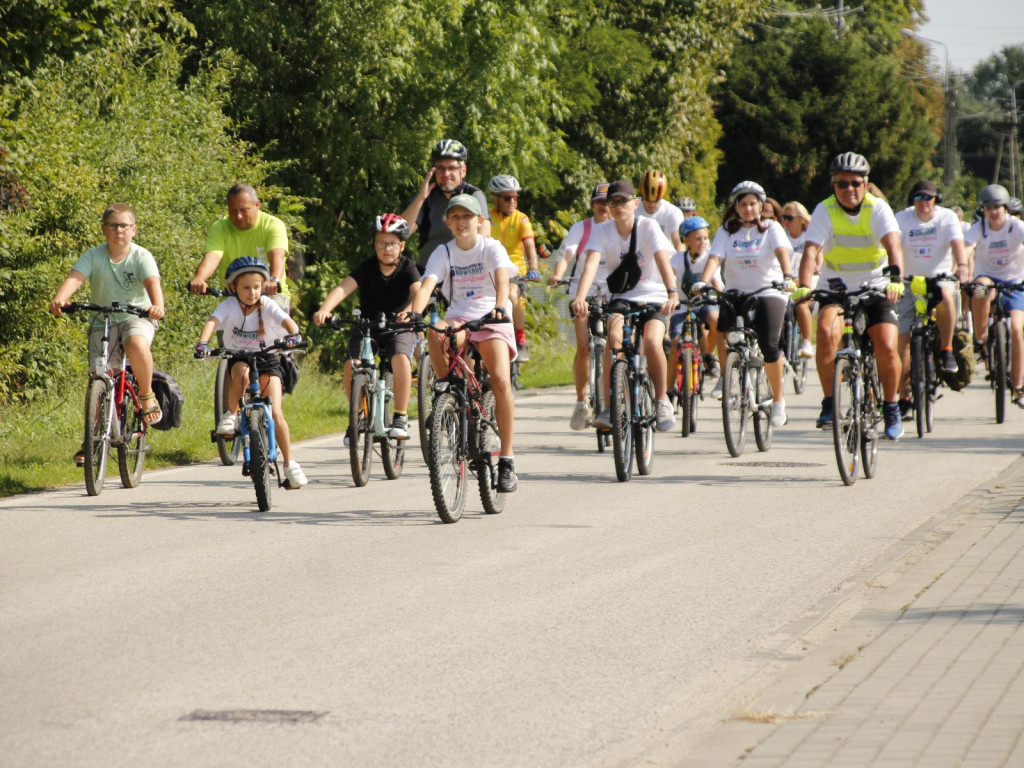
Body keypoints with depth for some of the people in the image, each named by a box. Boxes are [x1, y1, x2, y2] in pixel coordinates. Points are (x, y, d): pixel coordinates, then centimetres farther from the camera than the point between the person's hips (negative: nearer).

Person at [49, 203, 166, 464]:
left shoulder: (141, 257, -13)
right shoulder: (94, 256, -9)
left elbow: (153, 282, -30)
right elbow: (75, 277, -25)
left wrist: (157, 306, -52)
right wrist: (59, 299, -47)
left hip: (137, 317, -2)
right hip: (104, 320, 2)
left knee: (137, 344, -36)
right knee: (97, 377, -5)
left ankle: (146, 395, -10)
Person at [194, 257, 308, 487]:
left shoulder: (267, 305, -12)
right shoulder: (229, 305, -12)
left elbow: (286, 321, -27)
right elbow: (212, 321, -27)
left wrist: (293, 334, -50)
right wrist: (202, 343, -47)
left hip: (267, 359, -1)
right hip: (238, 357, 1)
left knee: (276, 414, -13)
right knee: (242, 372, -38)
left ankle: (290, 463, -2)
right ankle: (232, 415, -13)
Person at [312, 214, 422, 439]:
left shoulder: (408, 269, -6)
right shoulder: (367, 268, -5)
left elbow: (419, 292, -25)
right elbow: (343, 288, -20)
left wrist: (411, 312, -48)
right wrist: (324, 310, -39)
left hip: (399, 328, -2)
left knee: (400, 359, -33)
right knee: (351, 365, -24)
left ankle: (401, 417, -21)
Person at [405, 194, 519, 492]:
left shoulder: (492, 248, -2)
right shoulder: (443, 253, 4)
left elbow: (502, 279, -21)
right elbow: (427, 285, -12)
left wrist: (500, 306, -42)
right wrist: (414, 313, -32)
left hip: (491, 321, -2)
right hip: (458, 319, 2)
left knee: (501, 381, -23)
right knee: (435, 333, -35)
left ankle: (507, 459, -15)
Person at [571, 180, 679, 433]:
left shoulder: (648, 227, -11)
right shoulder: (603, 231, -7)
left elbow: (663, 259, -26)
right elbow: (592, 263, -23)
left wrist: (672, 293, -43)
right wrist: (580, 297, -40)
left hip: (653, 298, -1)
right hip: (621, 298, 1)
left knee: (652, 341, -29)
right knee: (614, 337, -30)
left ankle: (661, 400, -5)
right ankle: (610, 407, -24)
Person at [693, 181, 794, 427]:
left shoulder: (771, 228, 3)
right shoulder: (727, 231, 7)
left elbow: (782, 252, -15)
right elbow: (714, 258, -7)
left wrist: (788, 277, -35)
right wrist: (702, 282, -27)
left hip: (769, 293, -2)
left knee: (769, 346, -19)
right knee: (719, 321, -30)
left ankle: (778, 400, 3)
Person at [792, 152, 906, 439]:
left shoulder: (877, 208, -12)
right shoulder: (825, 210, -10)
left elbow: (893, 244, -26)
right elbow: (811, 251, -22)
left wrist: (896, 279, -45)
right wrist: (804, 286, -40)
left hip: (876, 289, 0)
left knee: (887, 347, -16)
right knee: (827, 331, -28)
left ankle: (891, 407, 9)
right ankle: (830, 403, -16)